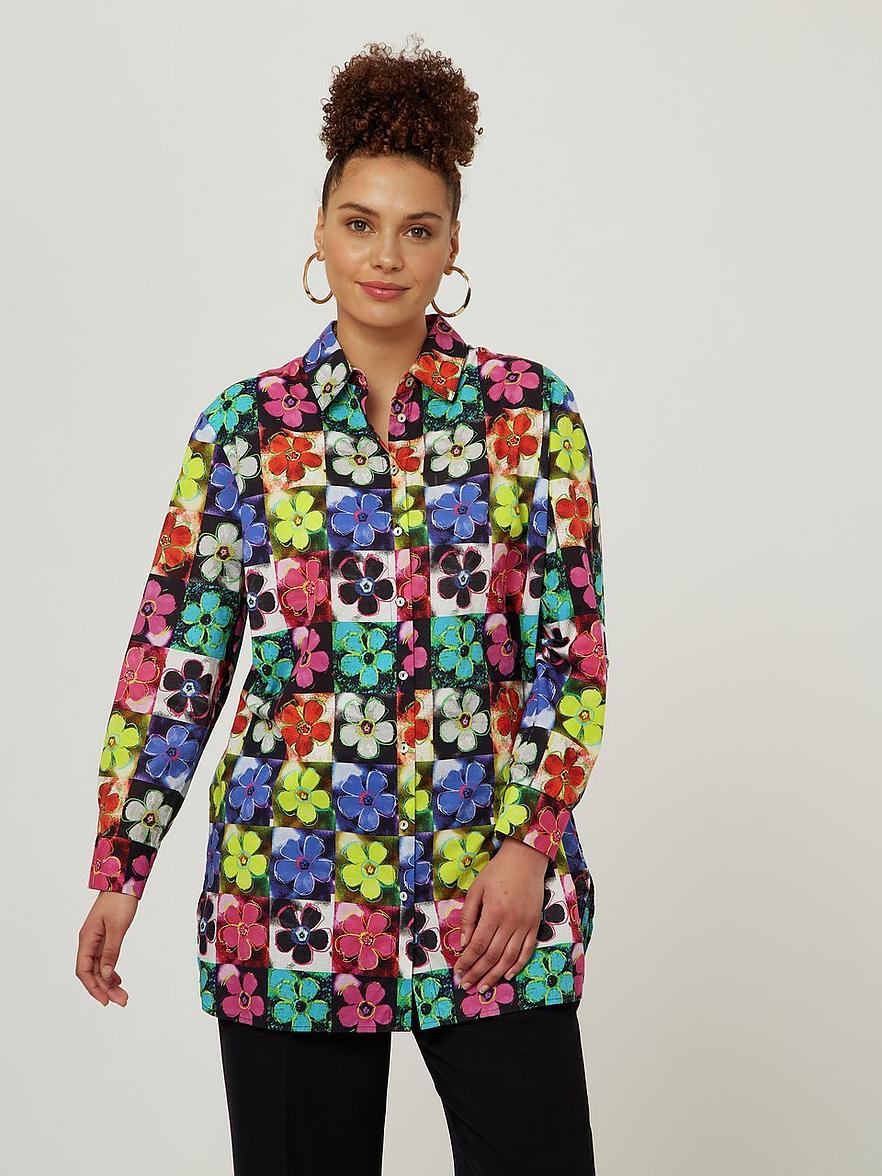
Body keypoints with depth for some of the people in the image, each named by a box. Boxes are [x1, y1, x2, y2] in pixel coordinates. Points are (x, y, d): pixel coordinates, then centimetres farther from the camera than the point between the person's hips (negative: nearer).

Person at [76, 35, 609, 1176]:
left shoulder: (530, 411, 2)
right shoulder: (246, 425, 3)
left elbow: (573, 649, 0)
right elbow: (175, 658, 4)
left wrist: (530, 842, -9)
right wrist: (119, 867, 3)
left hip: (491, 883, 0)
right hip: (289, 887, 1)